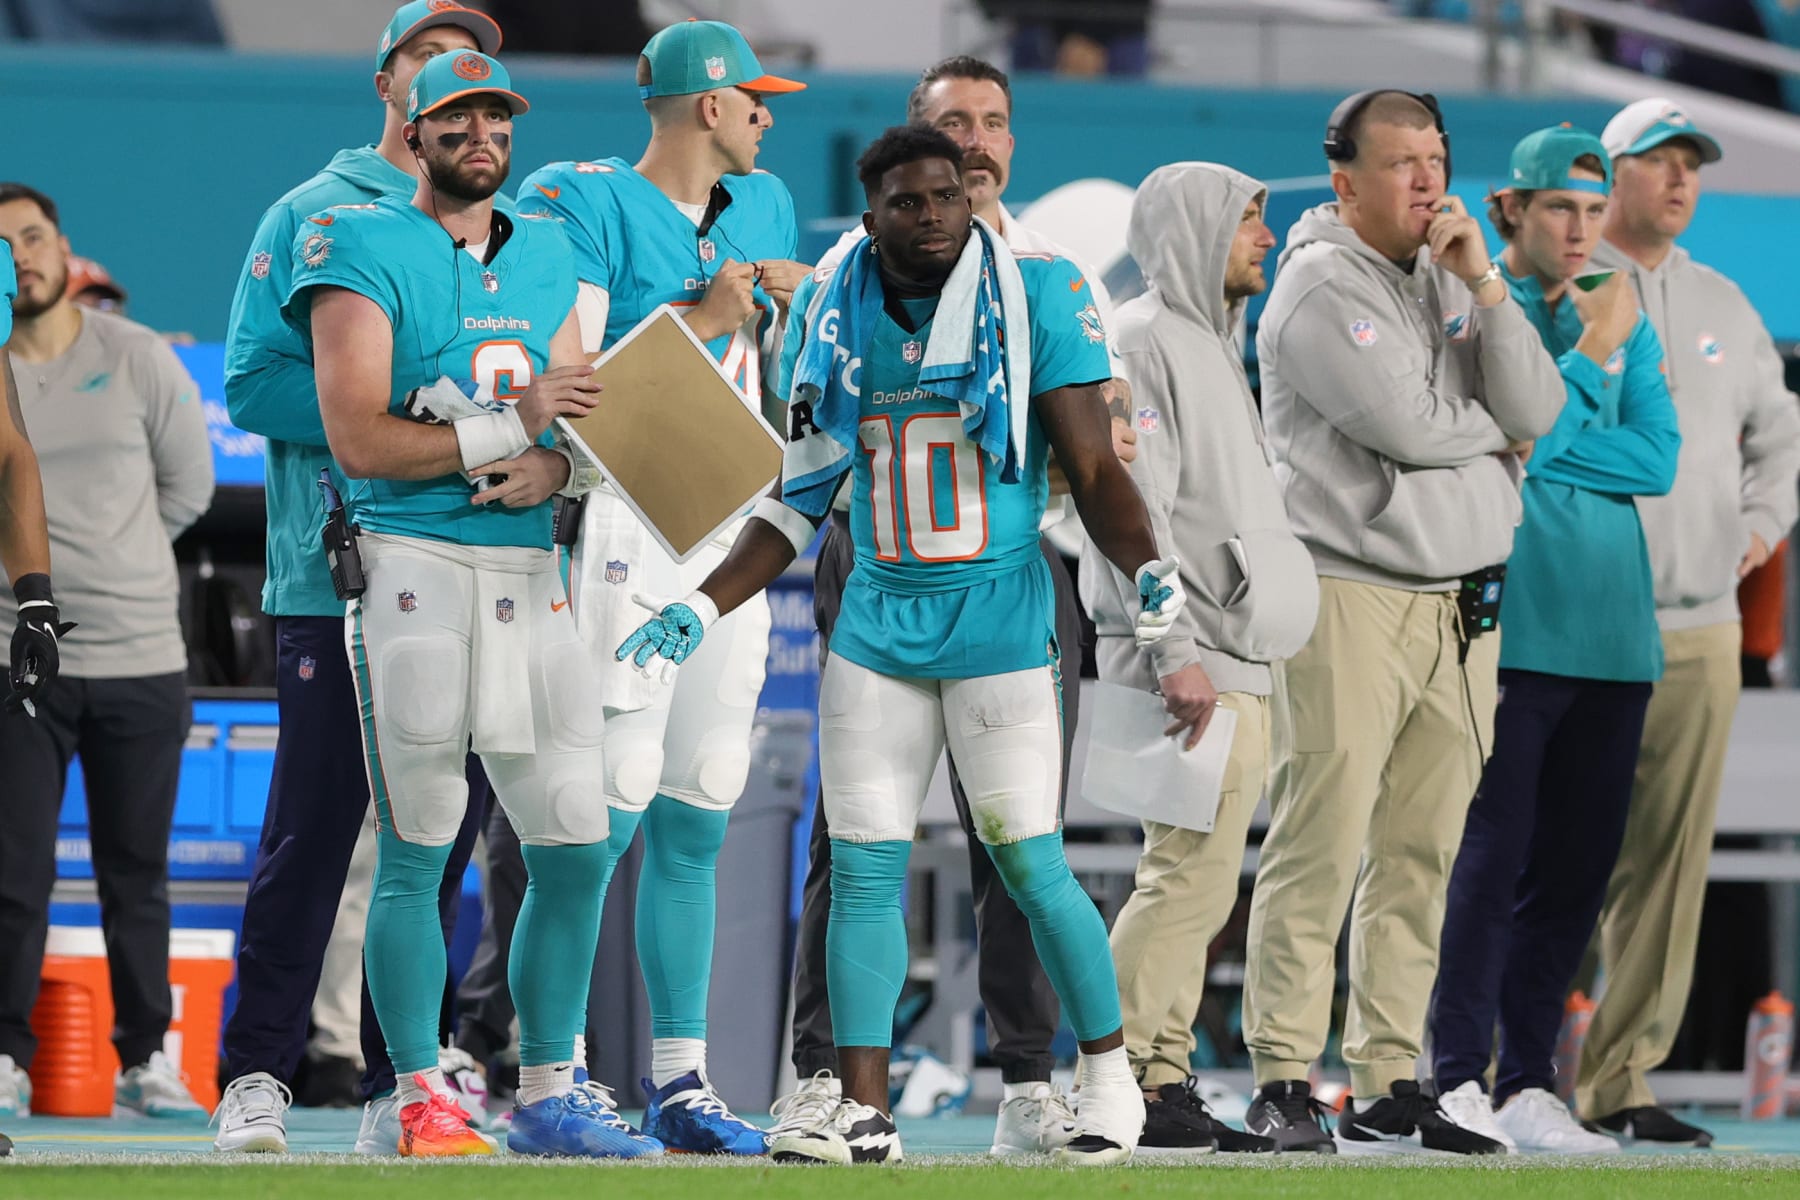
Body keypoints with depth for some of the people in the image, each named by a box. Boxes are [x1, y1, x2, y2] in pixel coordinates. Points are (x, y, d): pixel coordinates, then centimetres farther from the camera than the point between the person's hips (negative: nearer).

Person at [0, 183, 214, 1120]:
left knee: (137, 874, 7)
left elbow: (189, 486, 13)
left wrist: (111, 562, 12)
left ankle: (145, 1060, 14)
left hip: (143, 656, 2)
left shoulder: (137, 359, 3)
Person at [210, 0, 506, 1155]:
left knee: (441, 840, 3)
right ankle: (258, 1077, -2)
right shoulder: (315, 217, 5)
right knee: (312, 834, -6)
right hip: (336, 574, -4)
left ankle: (400, 1086, 8)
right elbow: (255, 381, -3)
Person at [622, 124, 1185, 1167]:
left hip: (1000, 618, -4)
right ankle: (865, 1112, 5)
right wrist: (703, 610, 6)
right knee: (863, 871, 1)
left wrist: (1148, 565, -22)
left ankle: (1111, 1076, 13)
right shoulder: (835, 321, 6)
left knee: (1031, 866, -4)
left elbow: (1095, 473, -4)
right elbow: (801, 506, 13)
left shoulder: (1035, 301, -5)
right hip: (878, 623, 4)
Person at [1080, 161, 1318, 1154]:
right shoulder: (1145, 343, -8)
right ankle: (1123, 1081, -12)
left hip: (1235, 663, 10)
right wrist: (1173, 652, -22)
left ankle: (1160, 1082, 10)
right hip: (1190, 663, -10)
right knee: (1192, 874, -13)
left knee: (1192, 884, 8)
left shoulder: (1214, 348, 23)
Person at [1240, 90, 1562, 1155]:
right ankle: (1284, 1081, -7)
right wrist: (1495, 431, 4)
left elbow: (1538, 410, 4)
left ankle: (1390, 1085, 10)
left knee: (1421, 856, 6)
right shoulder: (1322, 286, -5)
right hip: (1353, 596, -7)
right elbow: (1407, 424, -16)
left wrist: (1484, 286, -5)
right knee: (1322, 848, -9)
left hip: (1462, 605, 7)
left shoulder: (1454, 282, 17)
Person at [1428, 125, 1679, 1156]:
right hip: (1511, 627, -5)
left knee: (1580, 862, 5)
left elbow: (1658, 462, 4)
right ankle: (1460, 1081, -7)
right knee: (1494, 855, -9)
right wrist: (1590, 356, -8)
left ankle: (1529, 1082, 11)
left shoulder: (1628, 321, 15)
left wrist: (1538, 444, -5)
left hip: (1613, 625, 5)